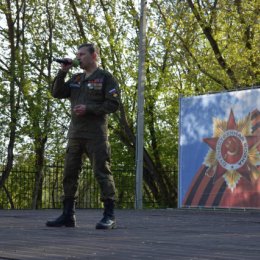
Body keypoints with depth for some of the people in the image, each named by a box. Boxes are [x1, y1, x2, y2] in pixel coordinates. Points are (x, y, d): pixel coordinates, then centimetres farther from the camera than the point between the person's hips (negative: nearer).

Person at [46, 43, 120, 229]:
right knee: (69, 173, 6)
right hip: (75, 134, 7)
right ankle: (68, 215, 12)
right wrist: (62, 73, 4)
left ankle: (109, 216, -4)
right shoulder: (76, 79, 19)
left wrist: (88, 108, -15)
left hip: (96, 134, -7)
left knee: (102, 173, -7)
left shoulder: (105, 78, 0)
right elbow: (57, 93, 15)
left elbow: (113, 104, -7)